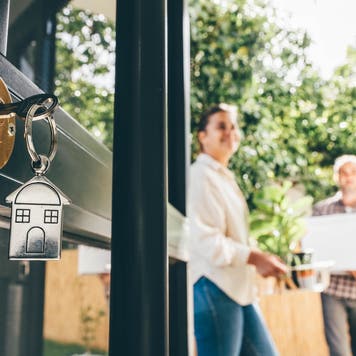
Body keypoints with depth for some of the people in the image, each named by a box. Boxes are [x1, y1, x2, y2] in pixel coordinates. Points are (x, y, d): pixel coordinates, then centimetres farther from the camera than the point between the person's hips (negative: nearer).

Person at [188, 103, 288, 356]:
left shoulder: (225, 179, 20)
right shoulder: (201, 176, -11)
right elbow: (205, 240, -21)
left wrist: (260, 260, 13)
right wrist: (254, 257, -23)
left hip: (238, 288, 10)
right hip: (214, 288, -10)